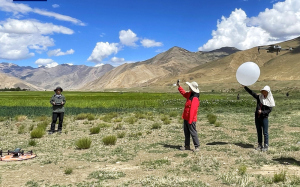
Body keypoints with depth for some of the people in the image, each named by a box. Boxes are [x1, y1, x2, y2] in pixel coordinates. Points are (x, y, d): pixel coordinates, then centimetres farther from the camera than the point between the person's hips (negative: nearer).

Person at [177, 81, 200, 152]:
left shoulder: (195, 99, -23)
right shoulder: (190, 94, 7)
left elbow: (192, 110, -26)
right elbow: (184, 93, 29)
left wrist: (190, 121, -27)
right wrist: (179, 86, 27)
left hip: (191, 119, -10)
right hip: (186, 118, 10)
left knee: (193, 132, -5)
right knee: (186, 132, 16)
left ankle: (197, 146, 3)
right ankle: (187, 146, 25)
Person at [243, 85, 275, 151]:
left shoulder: (269, 100, -5)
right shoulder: (259, 97, 5)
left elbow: (269, 110, -8)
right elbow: (251, 92, 6)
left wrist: (262, 112, -21)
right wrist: (244, 87, 2)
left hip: (264, 118, -4)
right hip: (257, 117, 4)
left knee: (265, 133, 0)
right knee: (259, 132, 11)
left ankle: (266, 146, 8)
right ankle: (260, 145, 20)